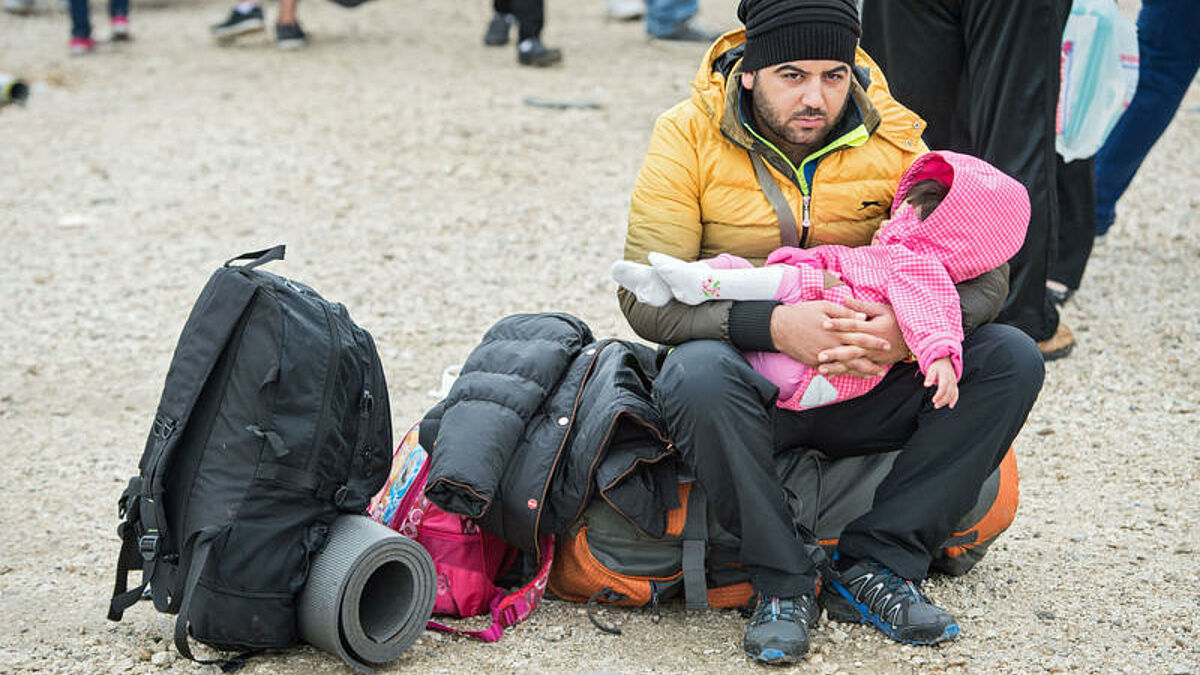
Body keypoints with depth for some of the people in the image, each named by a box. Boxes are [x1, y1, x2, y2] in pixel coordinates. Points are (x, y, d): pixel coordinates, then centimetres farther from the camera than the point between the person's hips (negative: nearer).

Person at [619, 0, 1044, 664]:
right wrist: (772, 325, -33)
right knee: (697, 373, -37)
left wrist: (911, 329, -30)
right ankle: (783, 583, -18)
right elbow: (645, 297, -16)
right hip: (751, 383, -3)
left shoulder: (889, 138, -4)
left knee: (1010, 358, -18)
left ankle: (873, 567, -16)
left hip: (863, 386, 3)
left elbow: (983, 271, -7)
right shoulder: (689, 135, -10)